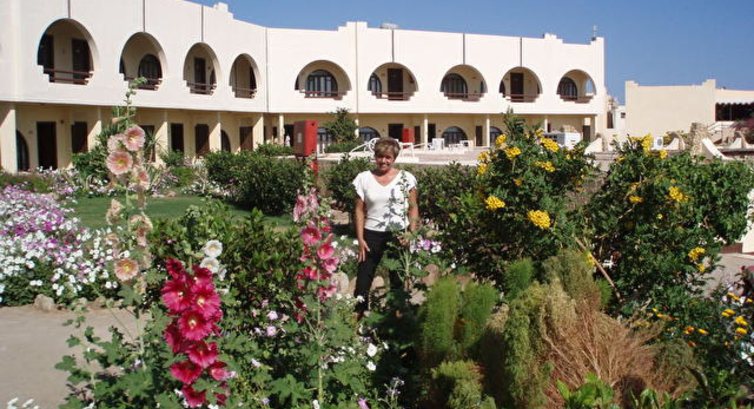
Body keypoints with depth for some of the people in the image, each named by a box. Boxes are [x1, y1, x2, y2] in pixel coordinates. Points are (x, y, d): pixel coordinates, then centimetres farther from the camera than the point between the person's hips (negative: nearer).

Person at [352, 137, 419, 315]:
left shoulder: (406, 178, -1)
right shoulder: (364, 178, 0)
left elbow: (413, 208, 2)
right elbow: (360, 210, 1)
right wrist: (360, 239, -4)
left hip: (399, 234, 0)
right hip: (373, 234, 0)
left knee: (399, 277, 10)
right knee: (364, 276, 1)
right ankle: (357, 312, 13)